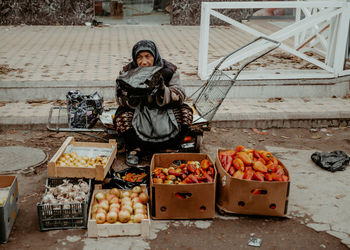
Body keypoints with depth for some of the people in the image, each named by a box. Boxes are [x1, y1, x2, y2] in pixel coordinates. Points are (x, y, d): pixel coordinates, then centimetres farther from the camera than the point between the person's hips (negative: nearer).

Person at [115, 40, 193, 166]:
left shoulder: (169, 70, -8)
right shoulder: (127, 72, -8)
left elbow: (180, 96, -13)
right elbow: (121, 101, -11)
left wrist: (163, 90, -34)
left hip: (163, 110, 1)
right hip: (138, 111, -1)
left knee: (185, 112, -23)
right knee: (122, 116, -30)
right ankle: (134, 148, -5)